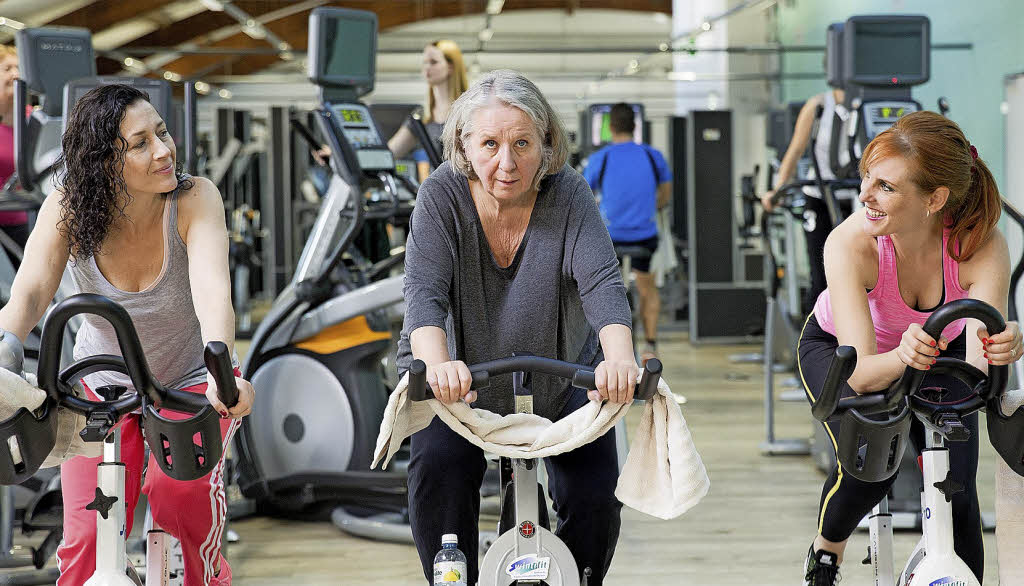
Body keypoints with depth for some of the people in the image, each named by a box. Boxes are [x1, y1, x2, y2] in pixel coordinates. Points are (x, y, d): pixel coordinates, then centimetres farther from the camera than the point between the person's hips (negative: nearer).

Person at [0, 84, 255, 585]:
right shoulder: (67, 209, -20)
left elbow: (212, 287, -40)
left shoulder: (195, 199, -25)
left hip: (191, 380, -1)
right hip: (102, 386, 1)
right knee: (86, 540, -14)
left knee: (182, 496, -28)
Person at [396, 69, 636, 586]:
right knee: (437, 470, -24)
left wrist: (620, 356, -52)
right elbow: (424, 290, -29)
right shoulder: (443, 195, -18)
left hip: (562, 377, 0)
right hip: (460, 376, 0)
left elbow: (601, 281, -31)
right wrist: (439, 363, -51)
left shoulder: (567, 194, -18)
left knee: (596, 495, -13)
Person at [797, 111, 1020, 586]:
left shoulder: (982, 245, -33)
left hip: (940, 351, 2)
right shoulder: (850, 244, -37)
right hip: (837, 347, -2)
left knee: (958, 495, -15)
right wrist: (902, 357, -63)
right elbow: (859, 373, -41)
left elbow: (978, 364, -40)